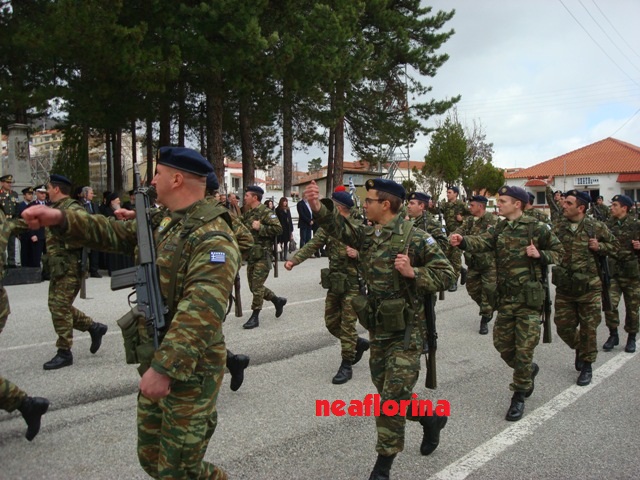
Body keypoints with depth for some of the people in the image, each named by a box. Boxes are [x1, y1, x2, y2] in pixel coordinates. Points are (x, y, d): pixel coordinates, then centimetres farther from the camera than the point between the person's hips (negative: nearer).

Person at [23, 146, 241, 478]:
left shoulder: (213, 238, -22)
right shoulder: (161, 223, 9)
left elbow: (200, 311, -30)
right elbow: (114, 233, 13)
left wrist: (165, 368, -32)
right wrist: (62, 219, -2)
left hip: (189, 372, -9)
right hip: (156, 362, 9)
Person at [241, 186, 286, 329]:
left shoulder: (266, 212, -12)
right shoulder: (247, 213, 14)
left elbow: (278, 228, -20)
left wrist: (260, 227, -21)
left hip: (263, 255, -9)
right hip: (251, 255, 9)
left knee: (257, 286, -6)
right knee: (253, 286, 13)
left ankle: (255, 317, 5)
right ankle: (278, 300, 31)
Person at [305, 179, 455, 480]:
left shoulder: (415, 238, -14)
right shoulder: (367, 235, 4)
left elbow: (447, 275, -13)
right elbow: (338, 226, -11)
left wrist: (413, 272, -27)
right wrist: (318, 207, -28)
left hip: (406, 330, -7)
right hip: (377, 328, 7)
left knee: (393, 397, -2)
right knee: (388, 393, 19)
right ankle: (430, 419, 44)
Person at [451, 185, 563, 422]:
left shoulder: (536, 228, -6)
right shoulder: (499, 229, 7)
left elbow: (558, 251, 3)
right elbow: (481, 242, -11)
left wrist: (539, 255, -16)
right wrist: (462, 241, -31)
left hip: (529, 297, -5)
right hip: (505, 296, 5)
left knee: (524, 348, 0)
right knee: (502, 343, 12)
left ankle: (519, 396, 15)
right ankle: (529, 369, 40)